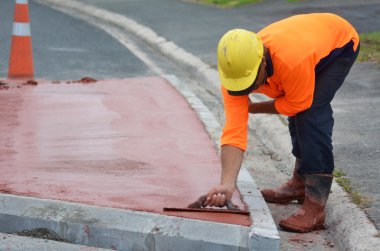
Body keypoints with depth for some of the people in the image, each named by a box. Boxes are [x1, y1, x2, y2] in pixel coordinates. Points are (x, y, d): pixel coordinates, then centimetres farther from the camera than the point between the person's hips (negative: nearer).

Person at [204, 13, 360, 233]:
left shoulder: (292, 59, -45)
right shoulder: (234, 70, -26)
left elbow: (297, 104, -25)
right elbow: (234, 132, -30)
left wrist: (254, 108, -14)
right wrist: (227, 184, -40)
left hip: (340, 42, -6)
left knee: (310, 112, -21)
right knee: (297, 114, 12)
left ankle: (315, 207, -22)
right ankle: (301, 183, 36)